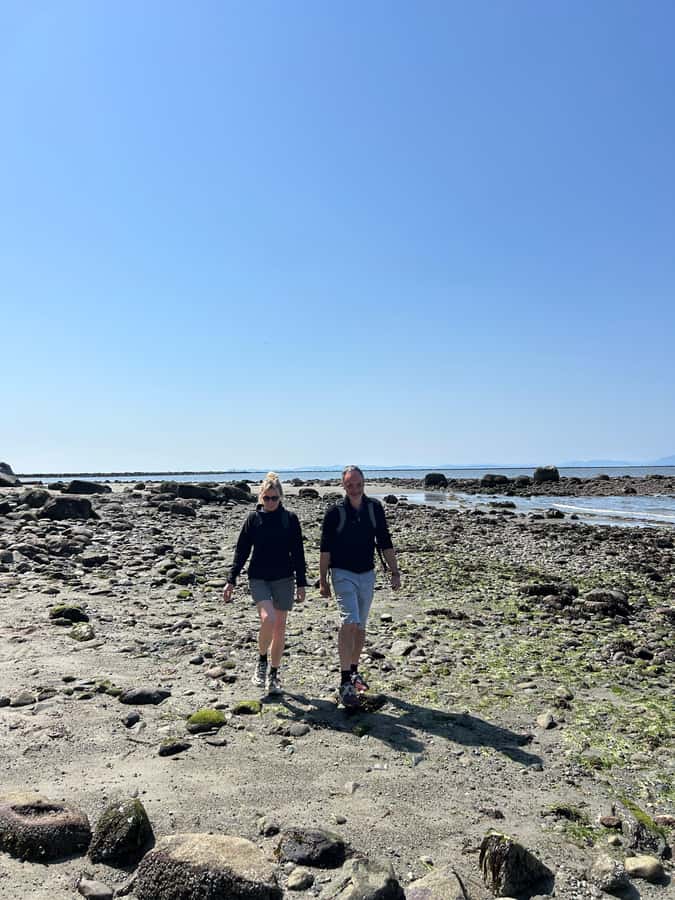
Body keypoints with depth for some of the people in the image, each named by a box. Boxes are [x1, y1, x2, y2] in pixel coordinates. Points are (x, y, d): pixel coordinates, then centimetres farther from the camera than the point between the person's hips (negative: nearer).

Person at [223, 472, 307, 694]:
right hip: (259, 578, -1)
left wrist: (301, 583, 3)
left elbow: (298, 553, 4)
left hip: (284, 578, 1)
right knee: (268, 619, -22)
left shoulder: (290, 518, 1)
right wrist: (231, 580, -2)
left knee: (280, 628, 6)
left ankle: (273, 675, 22)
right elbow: (241, 551, 3)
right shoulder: (253, 518, 0)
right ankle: (262, 662, 4)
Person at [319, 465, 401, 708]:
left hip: (367, 574, 4)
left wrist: (394, 571, 4)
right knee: (349, 622, -17)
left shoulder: (375, 508, 2)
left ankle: (354, 671, 30)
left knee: (360, 626, 13)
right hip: (343, 574, -4)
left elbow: (385, 542, 8)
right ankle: (345, 682, -14)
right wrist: (323, 580, -5)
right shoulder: (335, 512, -8)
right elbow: (325, 549, -4)